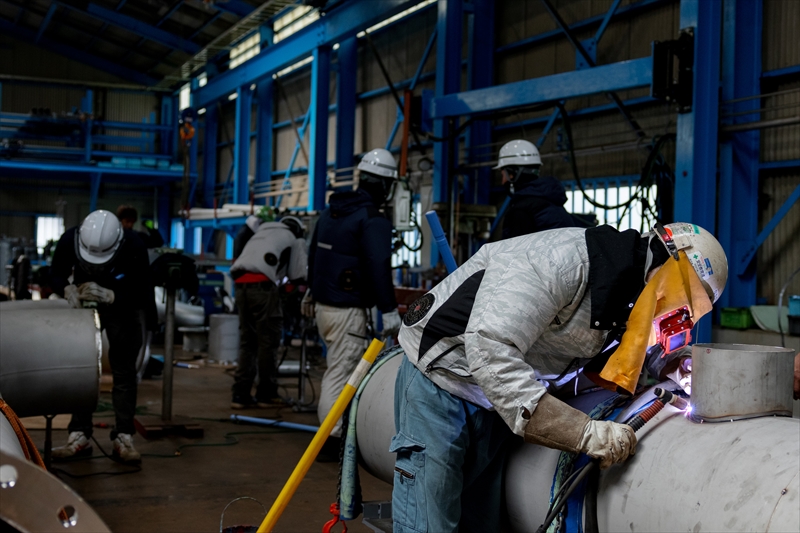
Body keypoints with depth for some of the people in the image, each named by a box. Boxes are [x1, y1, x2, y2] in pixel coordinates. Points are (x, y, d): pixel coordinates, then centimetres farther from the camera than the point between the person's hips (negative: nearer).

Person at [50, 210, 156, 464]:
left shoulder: (134, 247, -34)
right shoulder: (69, 240, -28)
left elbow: (142, 294, -29)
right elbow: (56, 275, -10)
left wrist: (108, 296, -44)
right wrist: (67, 289, -32)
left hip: (122, 307, -2)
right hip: (84, 306, 2)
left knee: (123, 372, -5)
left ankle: (123, 438, -1)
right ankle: (79, 436, 4)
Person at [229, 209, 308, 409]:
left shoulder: (262, 230, 32)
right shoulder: (296, 240, 16)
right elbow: (297, 275, 12)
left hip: (240, 282, 6)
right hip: (262, 284, -6)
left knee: (247, 341, 12)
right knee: (267, 342, 3)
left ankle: (240, 394, 10)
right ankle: (266, 394, 9)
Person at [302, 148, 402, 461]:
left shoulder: (331, 212, 13)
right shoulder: (373, 221, -14)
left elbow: (313, 254, 23)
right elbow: (379, 267, -22)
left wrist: (311, 291, 34)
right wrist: (389, 310, -21)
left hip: (324, 305, 9)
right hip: (349, 310, -9)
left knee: (341, 367, 20)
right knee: (341, 373, -4)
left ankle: (330, 431, 25)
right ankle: (330, 443, -1)